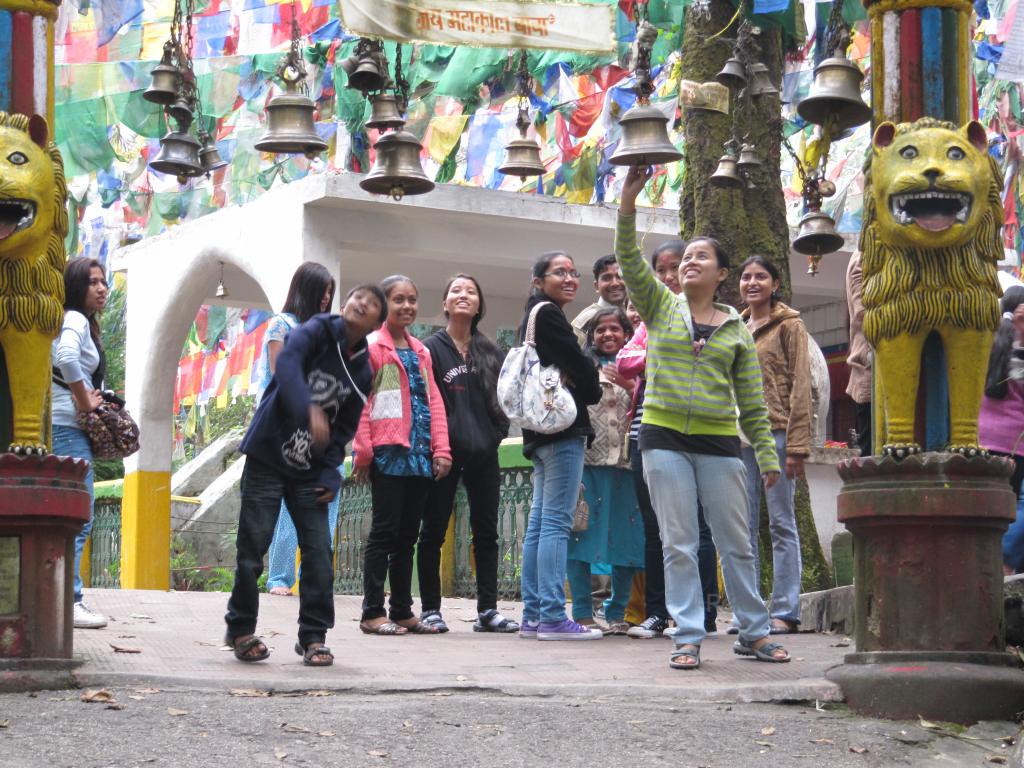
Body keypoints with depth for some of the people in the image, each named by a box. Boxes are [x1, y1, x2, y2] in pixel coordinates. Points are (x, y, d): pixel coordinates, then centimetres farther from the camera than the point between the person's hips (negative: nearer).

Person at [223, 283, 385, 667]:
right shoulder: (316, 331, -9)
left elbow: (344, 430, 8)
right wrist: (309, 409, -46)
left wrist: (330, 476, -6)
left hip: (309, 471, 4)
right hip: (267, 458, -4)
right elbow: (287, 364, -30)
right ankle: (240, 629, 15)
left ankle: (313, 636, 8)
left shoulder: (362, 370, 5)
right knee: (252, 545, -1)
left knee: (318, 550, -3)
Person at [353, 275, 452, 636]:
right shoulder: (371, 347, -3)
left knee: (408, 534, 9)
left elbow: (433, 400, 15)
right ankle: (373, 613, -1)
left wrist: (441, 448, 5)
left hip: (420, 454, 6)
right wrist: (363, 451, -13)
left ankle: (402, 611, 14)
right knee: (385, 530, -5)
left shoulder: (421, 351, 17)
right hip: (389, 453, -6)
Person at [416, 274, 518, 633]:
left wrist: (498, 431, 4)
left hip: (483, 454, 5)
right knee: (434, 531, 2)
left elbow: (501, 396, 17)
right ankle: (430, 610, 7)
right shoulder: (432, 348, -1)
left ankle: (487, 610, 8)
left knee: (486, 532, 4)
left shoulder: (490, 352, 13)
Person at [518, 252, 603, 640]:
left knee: (539, 523, 9)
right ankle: (553, 617, -15)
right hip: (562, 427, -10)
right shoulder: (548, 314, -8)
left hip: (541, 432, 10)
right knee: (556, 523, -12)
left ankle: (533, 616, 10)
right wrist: (594, 392, 8)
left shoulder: (533, 317, 22)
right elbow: (579, 367, -11)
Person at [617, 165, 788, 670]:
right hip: (664, 439, -1)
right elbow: (629, 260, -7)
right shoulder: (660, 307, 7)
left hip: (719, 443, 1)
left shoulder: (737, 330, 8)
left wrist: (768, 455, 6)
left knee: (736, 544, 6)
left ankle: (754, 632, 17)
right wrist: (628, 203, -20)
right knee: (678, 546, 0)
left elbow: (752, 401, 9)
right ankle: (687, 638, 3)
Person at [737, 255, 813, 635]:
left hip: (776, 433, -6)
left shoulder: (789, 325, 1)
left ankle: (785, 611, -2)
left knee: (781, 523, -3)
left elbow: (800, 386, -5)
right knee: (744, 525, 6)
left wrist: (797, 444, -13)